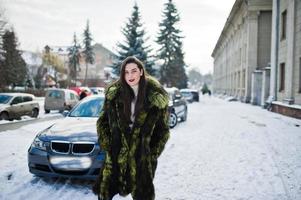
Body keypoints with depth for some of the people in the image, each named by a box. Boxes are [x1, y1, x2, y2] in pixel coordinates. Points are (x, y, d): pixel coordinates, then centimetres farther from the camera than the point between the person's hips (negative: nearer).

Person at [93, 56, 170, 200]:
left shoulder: (156, 96, -7)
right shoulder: (114, 94, -1)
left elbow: (163, 130, 0)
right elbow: (102, 122, 7)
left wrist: (153, 154, -4)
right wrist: (107, 145, -2)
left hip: (143, 155, -1)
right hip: (117, 153, 2)